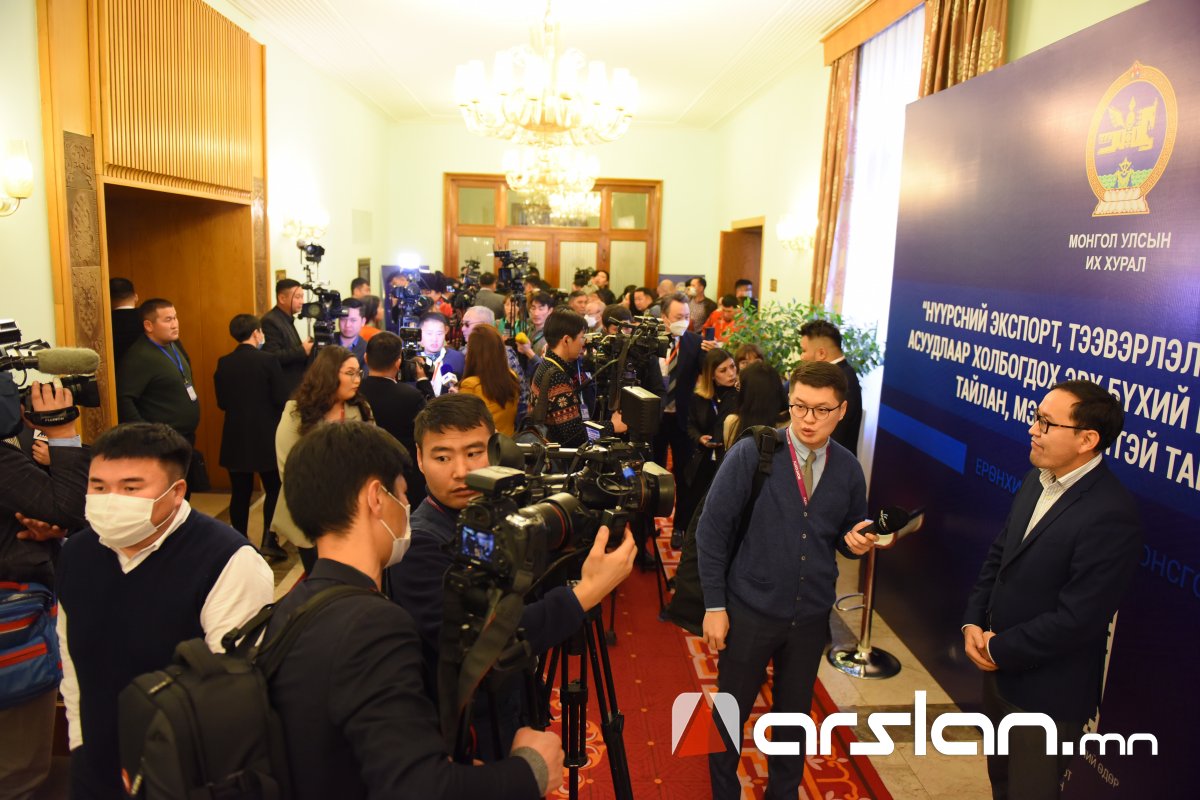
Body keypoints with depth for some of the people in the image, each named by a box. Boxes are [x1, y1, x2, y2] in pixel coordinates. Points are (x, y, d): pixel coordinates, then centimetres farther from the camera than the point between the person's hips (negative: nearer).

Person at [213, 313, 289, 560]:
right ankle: (269, 540, 1)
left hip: (235, 438, 4)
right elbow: (281, 399, -13)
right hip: (266, 436, -4)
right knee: (274, 490, 9)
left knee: (240, 493, 10)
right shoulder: (268, 360, -12)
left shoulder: (223, 364, 0)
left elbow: (221, 402, 5)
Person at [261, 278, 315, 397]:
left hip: (294, 387, 10)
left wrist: (304, 348, 3)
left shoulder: (287, 319, 15)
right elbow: (273, 357, -24)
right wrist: (302, 351, -21)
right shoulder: (270, 321, -14)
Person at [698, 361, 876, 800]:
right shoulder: (750, 454, -14)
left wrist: (857, 542, -14)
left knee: (794, 714, 21)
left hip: (811, 616, 3)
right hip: (749, 610, -3)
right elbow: (712, 529, -12)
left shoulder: (848, 469, -2)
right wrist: (714, 604, -12)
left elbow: (849, 535, 11)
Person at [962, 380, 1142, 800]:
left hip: (1046, 693, -7)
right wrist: (973, 623, -2)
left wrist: (999, 649, -15)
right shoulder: (1036, 480, 0)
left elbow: (1076, 619, -26)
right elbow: (998, 555, 8)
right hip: (998, 670, 7)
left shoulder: (1111, 515, -26)